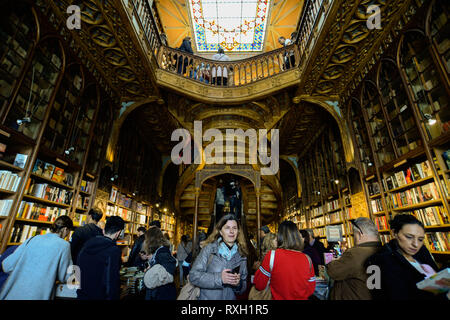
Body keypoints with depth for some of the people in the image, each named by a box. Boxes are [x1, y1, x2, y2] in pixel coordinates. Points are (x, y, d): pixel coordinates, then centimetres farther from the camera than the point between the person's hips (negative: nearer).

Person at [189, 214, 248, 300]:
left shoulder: (241, 255, -4)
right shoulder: (209, 248, -14)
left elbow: (243, 288, 3)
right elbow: (193, 276, -16)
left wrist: (238, 284, -18)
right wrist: (219, 278, -26)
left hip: (230, 298, 3)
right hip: (207, 297, -3)